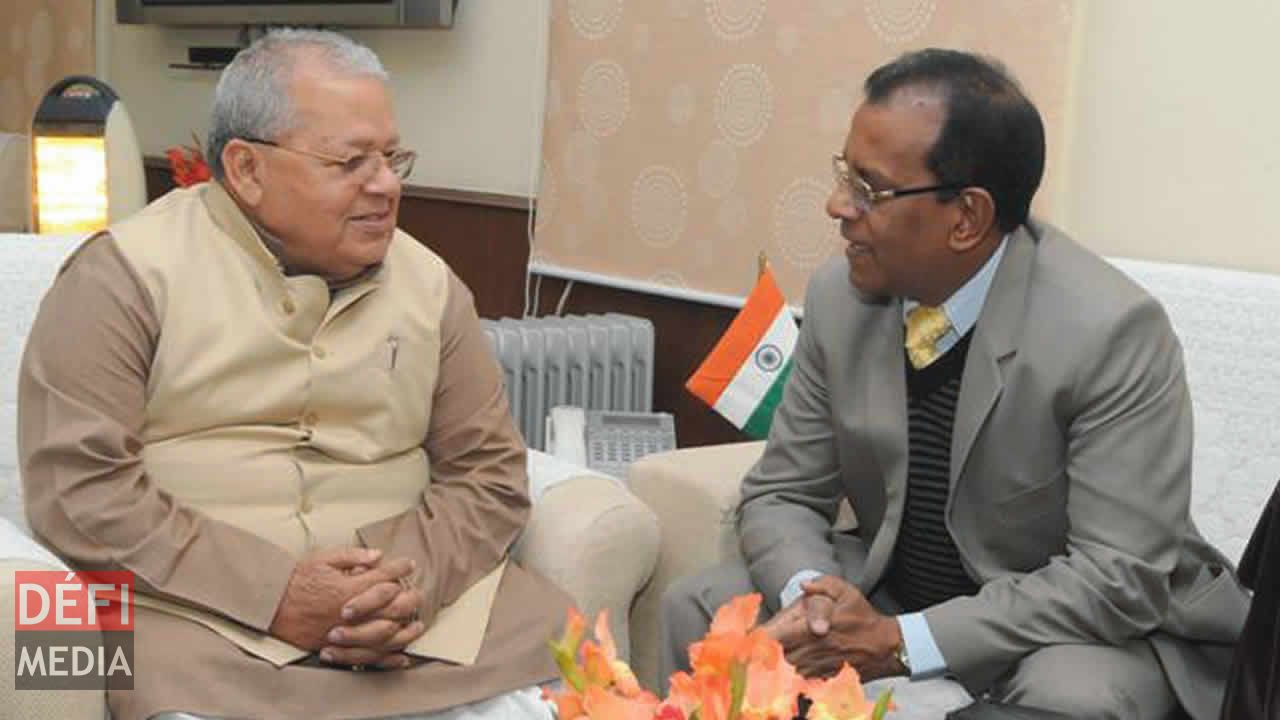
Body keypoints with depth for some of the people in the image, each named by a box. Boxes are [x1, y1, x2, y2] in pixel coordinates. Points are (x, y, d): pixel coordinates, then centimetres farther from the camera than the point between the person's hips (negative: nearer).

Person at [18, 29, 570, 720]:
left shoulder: (430, 285, 9)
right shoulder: (128, 276, -3)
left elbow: (488, 470, 9)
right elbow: (76, 485, -10)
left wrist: (416, 578, -12)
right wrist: (273, 593, -18)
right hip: (206, 608, -3)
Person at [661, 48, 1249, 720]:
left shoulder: (1111, 331, -23)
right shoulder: (838, 297, -8)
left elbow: (1122, 574, -24)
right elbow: (782, 494, 0)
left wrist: (903, 641, -28)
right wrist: (809, 591, -23)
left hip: (1076, 626, -4)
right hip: (889, 593, 5)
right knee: (696, 606, -11)